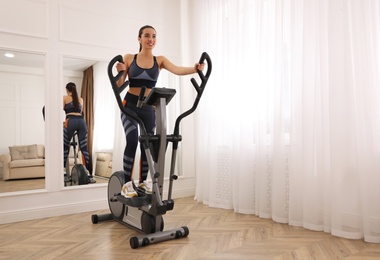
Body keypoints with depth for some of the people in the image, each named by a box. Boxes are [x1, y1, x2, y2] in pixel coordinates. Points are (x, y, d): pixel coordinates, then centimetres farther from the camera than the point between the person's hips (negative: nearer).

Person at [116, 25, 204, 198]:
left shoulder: (160, 60, 3)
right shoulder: (129, 58, 0)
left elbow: (177, 70, -16)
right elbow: (119, 86, -1)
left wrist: (194, 68, -35)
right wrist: (120, 72, -23)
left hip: (148, 108, 3)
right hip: (130, 104, -2)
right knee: (132, 140, -20)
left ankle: (142, 182, 23)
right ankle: (127, 184, -9)